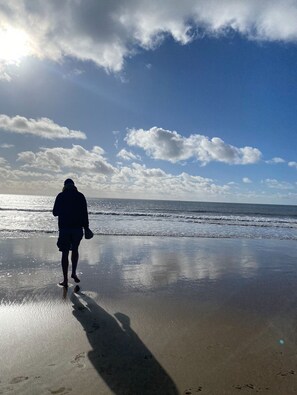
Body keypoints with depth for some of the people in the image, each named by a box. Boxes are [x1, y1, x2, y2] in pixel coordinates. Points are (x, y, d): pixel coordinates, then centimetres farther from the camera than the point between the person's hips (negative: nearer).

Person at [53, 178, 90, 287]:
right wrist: (86, 228, 5)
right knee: (75, 250, 22)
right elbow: (85, 213, 0)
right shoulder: (80, 196, 1)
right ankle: (74, 273, 23)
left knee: (65, 253, 4)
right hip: (77, 228, 2)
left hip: (64, 228, -1)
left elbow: (55, 212, 2)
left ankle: (65, 280, 5)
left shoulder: (61, 196, -2)